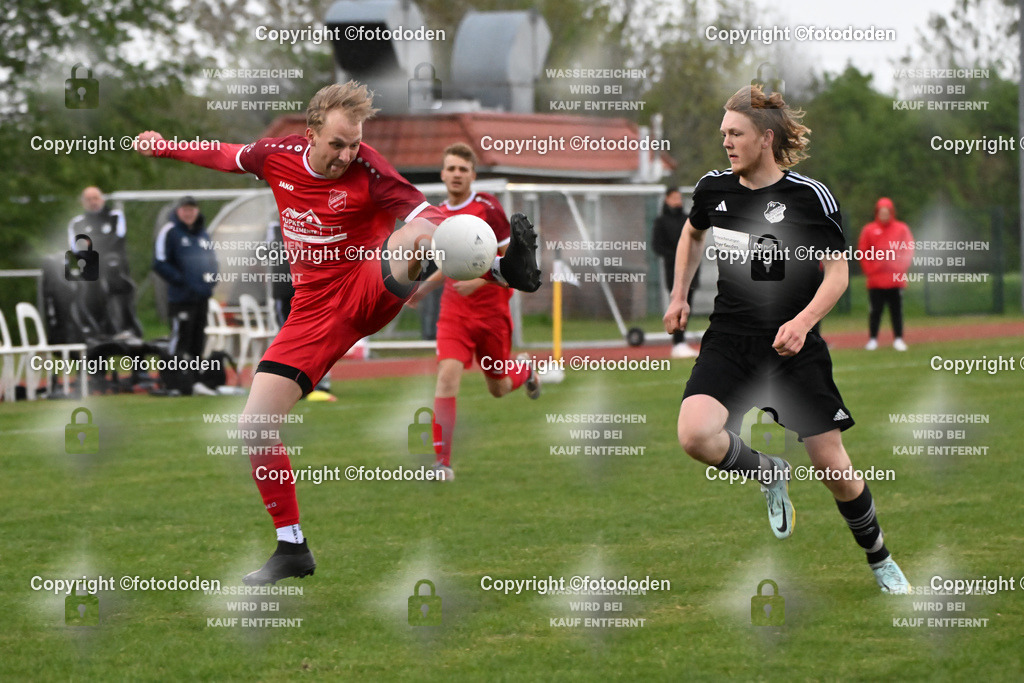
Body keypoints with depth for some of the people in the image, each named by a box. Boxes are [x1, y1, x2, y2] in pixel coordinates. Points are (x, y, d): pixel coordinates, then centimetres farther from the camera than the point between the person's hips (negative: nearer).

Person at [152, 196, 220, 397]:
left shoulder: (203, 234, 17)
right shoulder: (169, 231, -4)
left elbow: (212, 259, 24)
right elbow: (160, 263, -10)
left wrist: (211, 277, 3)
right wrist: (181, 280, -15)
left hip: (202, 297, 7)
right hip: (181, 297, -7)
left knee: (197, 341, 10)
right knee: (180, 339, -9)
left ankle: (194, 381, 17)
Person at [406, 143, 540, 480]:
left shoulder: (487, 208, -11)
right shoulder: (440, 214, 6)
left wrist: (480, 280, -25)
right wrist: (427, 285, 10)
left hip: (492, 310, -3)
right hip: (454, 310, 3)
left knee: (498, 388, 12)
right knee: (447, 375, -18)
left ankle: (524, 368, 50)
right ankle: (442, 462, -18)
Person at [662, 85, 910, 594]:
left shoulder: (811, 197, -10)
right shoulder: (713, 189, 3)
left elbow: (838, 271, -6)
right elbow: (693, 233, 26)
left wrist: (803, 321, -22)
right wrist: (679, 295, 19)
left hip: (795, 347, -3)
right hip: (728, 342, 3)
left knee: (831, 463, -1)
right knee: (694, 435, -25)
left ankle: (880, 561, 24)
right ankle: (770, 477, 6)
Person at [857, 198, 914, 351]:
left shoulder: (901, 229, 6)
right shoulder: (869, 230, 5)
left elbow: (909, 250, 5)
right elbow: (862, 252, 5)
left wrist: (901, 268, -6)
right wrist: (869, 270, -4)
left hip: (896, 279, 0)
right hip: (875, 280, 0)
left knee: (896, 310, 3)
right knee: (875, 310, 0)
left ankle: (898, 339, 8)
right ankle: (872, 339, 6)